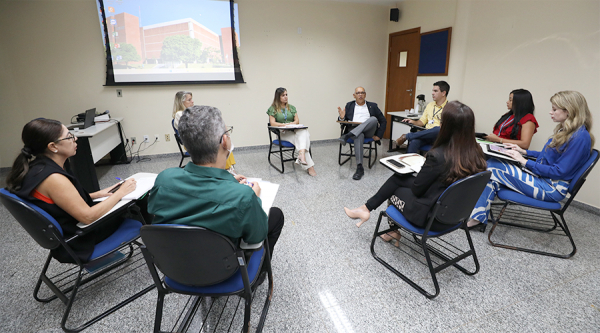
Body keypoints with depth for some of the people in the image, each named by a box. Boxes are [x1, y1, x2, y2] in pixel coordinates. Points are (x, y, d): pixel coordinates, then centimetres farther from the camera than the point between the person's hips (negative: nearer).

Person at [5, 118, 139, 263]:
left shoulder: (35, 168, -2)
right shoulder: (53, 179, -31)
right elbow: (88, 217, -28)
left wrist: (96, 194, 3)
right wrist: (121, 192, -20)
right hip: (77, 244, -8)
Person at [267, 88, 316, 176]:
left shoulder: (291, 107, 20)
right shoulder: (273, 108, 7)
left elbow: (297, 121, 11)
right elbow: (272, 123, -4)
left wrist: (289, 124, -11)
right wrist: (284, 124, -16)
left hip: (294, 130, 4)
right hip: (283, 133, -4)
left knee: (304, 132, -34)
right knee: (300, 140, -33)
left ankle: (302, 155, -56)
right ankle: (309, 166, -40)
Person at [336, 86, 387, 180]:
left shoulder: (372, 106, 17)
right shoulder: (349, 105, 19)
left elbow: (383, 121, 14)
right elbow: (343, 121, 14)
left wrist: (379, 135, 1)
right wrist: (342, 117, -12)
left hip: (368, 131, 1)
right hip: (353, 130, -1)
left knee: (373, 119, -31)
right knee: (359, 135, -38)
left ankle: (347, 136, -39)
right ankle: (359, 168, -41)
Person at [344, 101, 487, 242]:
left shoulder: (437, 156, -30)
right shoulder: (477, 153, -9)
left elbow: (417, 189, -15)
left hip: (431, 218, -7)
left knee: (393, 190, 19)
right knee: (398, 177, 15)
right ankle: (366, 209, 26)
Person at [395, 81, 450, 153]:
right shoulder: (430, 105, 21)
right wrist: (413, 122, 2)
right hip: (426, 134, 4)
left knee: (438, 129, -40)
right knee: (413, 143, -32)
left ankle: (406, 136, -30)